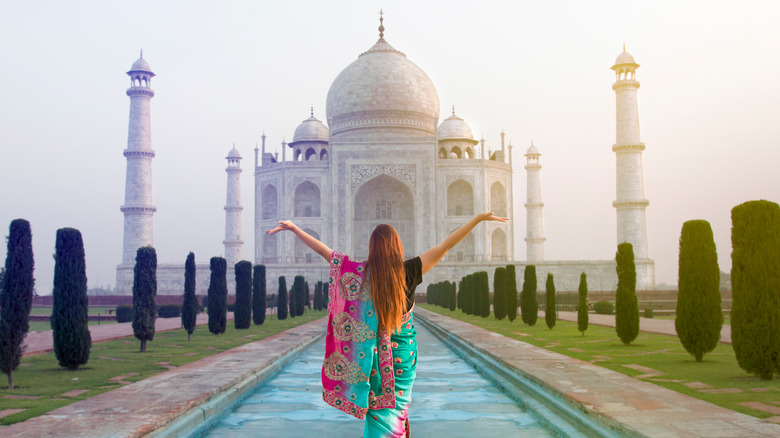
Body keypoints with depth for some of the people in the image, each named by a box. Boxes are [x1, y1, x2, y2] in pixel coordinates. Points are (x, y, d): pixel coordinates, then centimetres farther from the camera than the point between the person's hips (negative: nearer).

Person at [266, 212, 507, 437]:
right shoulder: (408, 271, -13)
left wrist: (294, 228, 7)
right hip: (402, 353, -1)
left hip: (373, 353, 1)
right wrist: (480, 217, -8)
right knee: (395, 408, 12)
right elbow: (445, 245, -11)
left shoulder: (360, 272, -11)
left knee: (377, 409, 13)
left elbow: (324, 250, -3)